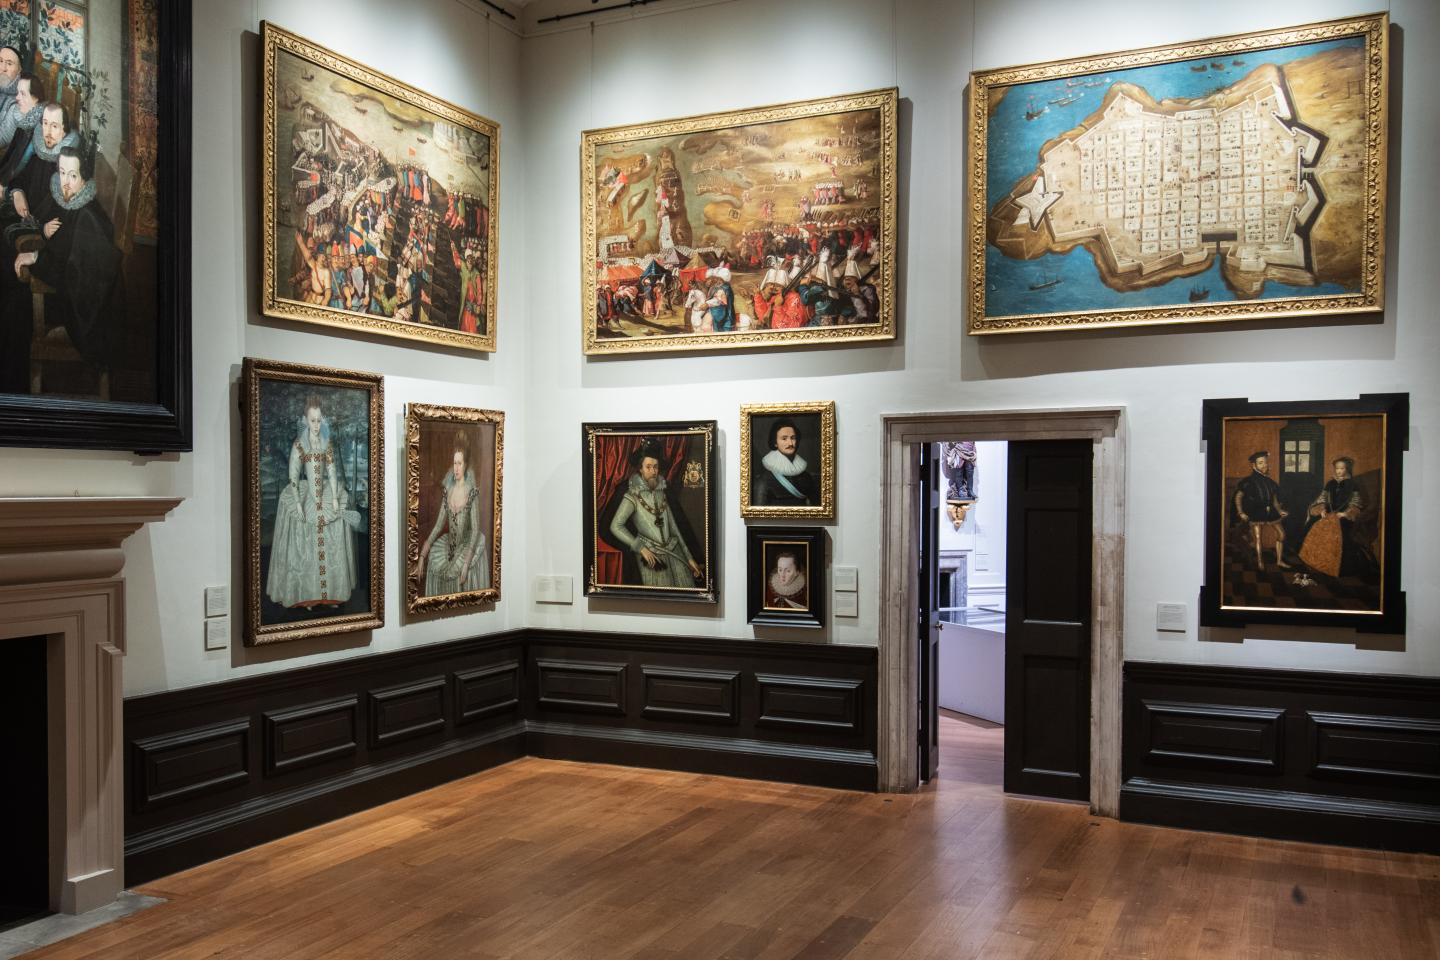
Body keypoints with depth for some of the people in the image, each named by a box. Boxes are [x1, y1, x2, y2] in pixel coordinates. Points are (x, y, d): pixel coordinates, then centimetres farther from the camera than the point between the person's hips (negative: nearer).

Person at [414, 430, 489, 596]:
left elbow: (475, 529, -16)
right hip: (449, 545, 5)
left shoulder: (472, 492, -11)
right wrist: (422, 556, -2)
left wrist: (466, 563, -26)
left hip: (467, 544, -5)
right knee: (433, 559, -14)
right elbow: (438, 525, 6)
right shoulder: (448, 490, 4)